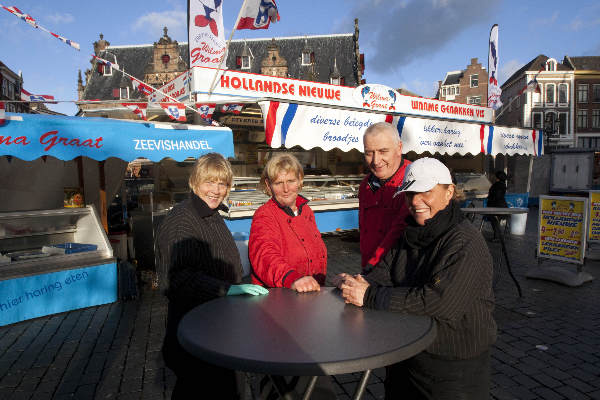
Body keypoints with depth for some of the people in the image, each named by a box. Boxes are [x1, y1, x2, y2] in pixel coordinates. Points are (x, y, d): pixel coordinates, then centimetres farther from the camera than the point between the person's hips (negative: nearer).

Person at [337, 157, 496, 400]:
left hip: (453, 365, -7)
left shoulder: (466, 244, -24)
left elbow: (440, 302, -34)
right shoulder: (412, 233, 3)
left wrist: (370, 296, -31)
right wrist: (357, 283, -22)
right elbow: (386, 270, 0)